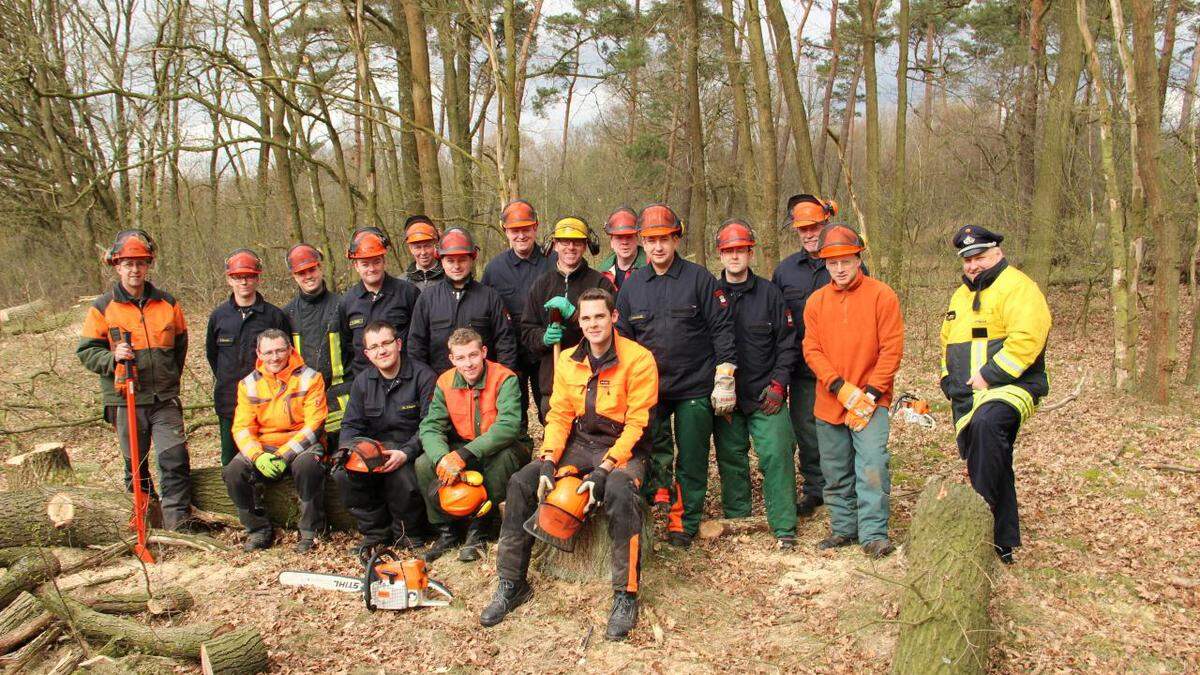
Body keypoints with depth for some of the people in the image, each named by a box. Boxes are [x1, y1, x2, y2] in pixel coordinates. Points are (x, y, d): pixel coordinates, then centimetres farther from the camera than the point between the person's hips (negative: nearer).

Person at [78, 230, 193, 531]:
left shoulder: (167, 303, 6)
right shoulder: (103, 307, -1)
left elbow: (180, 343, 19)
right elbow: (86, 351, 0)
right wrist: (112, 357, -19)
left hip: (165, 399, 1)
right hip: (125, 400, -1)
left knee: (176, 460, -8)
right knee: (136, 465, 11)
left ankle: (177, 522, -4)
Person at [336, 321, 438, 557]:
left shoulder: (423, 376, -8)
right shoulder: (362, 382, 9)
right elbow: (351, 425, 8)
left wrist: (405, 453, -27)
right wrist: (348, 450, -15)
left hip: (411, 449, -5)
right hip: (374, 449, 5)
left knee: (401, 476, -34)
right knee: (344, 473, -21)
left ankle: (409, 532, -4)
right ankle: (375, 531, -3)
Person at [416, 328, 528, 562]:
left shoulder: (504, 379, -20)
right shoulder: (445, 382, -4)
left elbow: (508, 426, -34)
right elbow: (430, 427, -12)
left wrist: (464, 455, -41)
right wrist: (442, 458, -35)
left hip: (502, 448, -4)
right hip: (463, 446, 5)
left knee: (502, 457, -38)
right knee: (423, 464, -18)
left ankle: (479, 530, -20)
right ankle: (447, 531, -1)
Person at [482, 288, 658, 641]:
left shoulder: (638, 359, -11)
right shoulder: (568, 360, 5)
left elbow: (636, 423, -14)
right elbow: (559, 415, 4)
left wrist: (604, 470, -23)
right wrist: (548, 463, -12)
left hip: (623, 447, -5)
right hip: (580, 443, 5)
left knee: (619, 490, -37)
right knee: (520, 482, -14)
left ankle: (626, 595, -23)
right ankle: (512, 583, -1)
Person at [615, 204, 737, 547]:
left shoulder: (699, 278, -3)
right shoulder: (632, 285, 8)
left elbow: (722, 329, -3)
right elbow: (622, 337, 15)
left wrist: (724, 380, -7)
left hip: (695, 386, -2)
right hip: (649, 386, 3)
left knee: (692, 459, 5)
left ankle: (687, 520, 19)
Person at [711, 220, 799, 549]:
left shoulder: (769, 293, 2)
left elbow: (788, 343, 3)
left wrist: (778, 384, -6)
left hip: (766, 396, -1)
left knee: (776, 455, -7)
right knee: (730, 457, 9)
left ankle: (784, 527, 2)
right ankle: (735, 520, 23)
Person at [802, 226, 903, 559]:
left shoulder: (882, 295, -4)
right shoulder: (816, 301, 6)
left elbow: (891, 349, -8)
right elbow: (812, 350, 0)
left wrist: (870, 394, -14)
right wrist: (842, 389, -13)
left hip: (871, 402, -4)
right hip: (829, 403, 4)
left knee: (872, 466, -13)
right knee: (836, 473, 11)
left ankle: (874, 534, -4)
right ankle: (844, 528, 24)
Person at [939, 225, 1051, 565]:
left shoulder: (1016, 287, -7)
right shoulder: (960, 296, 20)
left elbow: (1026, 339, -21)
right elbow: (947, 343, 28)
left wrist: (989, 375, -22)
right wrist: (950, 380, 12)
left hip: (1008, 388, -8)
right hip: (967, 400, 8)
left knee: (986, 423, -38)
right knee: (993, 469, 12)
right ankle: (1003, 544, 21)